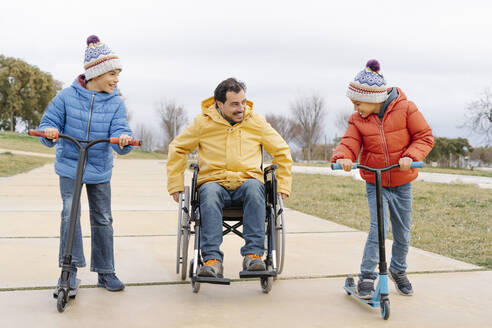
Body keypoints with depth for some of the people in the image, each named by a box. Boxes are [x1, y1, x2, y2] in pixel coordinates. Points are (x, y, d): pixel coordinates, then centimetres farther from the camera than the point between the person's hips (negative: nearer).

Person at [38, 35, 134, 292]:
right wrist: (49, 132, -27)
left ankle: (105, 273, 19)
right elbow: (50, 122, -3)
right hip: (69, 166, -2)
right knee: (70, 212, -16)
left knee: (103, 219, 6)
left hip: (100, 170, 2)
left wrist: (123, 139, -38)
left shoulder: (115, 103, -5)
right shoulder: (67, 97, -7)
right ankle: (70, 268, 0)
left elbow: (119, 130, -15)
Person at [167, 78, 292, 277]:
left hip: (246, 182, 1)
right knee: (209, 192, -36)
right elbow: (177, 149, 15)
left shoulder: (257, 122, 9)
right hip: (214, 182, 0)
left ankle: (253, 255, -37)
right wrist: (176, 185, 8)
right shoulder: (203, 122, 5)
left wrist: (282, 186, 11)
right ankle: (212, 259, -40)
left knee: (254, 186, -35)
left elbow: (281, 151, 18)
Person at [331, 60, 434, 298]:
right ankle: (367, 277, -4)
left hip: (402, 184, 0)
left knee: (402, 233, 11)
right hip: (374, 184, 0)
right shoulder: (357, 120, -3)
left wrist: (410, 156, -24)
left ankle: (398, 271, 36)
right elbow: (350, 143, -11)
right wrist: (342, 157, -34)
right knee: (378, 228, -14)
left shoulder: (405, 108, -10)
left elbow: (425, 136, -7)